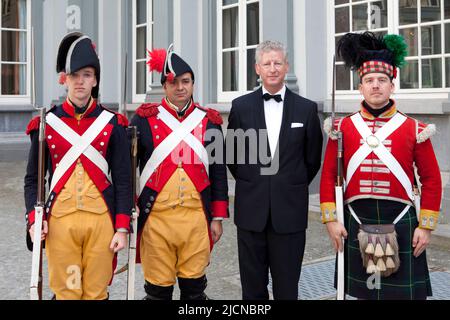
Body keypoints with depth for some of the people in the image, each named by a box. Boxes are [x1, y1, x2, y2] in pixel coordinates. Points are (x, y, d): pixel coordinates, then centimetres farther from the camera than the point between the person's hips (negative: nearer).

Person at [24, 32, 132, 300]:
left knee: (97, 292, 8)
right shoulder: (46, 124, 4)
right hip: (60, 220, 0)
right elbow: (33, 178, 7)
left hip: (101, 220, 0)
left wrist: (122, 227, -4)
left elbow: (123, 180, 2)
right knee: (66, 292, 7)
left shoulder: (112, 124, 2)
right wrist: (34, 218, -7)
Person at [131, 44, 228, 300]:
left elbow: (219, 172, 9)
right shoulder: (144, 119, 1)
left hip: (197, 216, 2)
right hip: (156, 217, -1)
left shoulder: (210, 122, 7)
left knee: (195, 286, 9)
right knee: (158, 288, 7)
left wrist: (218, 217, 6)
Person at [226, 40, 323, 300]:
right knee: (253, 288, 11)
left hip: (290, 212, -1)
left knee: (287, 289, 8)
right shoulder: (241, 106, 2)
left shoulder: (306, 108, 1)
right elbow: (232, 154, 11)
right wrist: (250, 184, 9)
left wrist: (292, 188, 9)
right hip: (251, 210, 1)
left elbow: (313, 159, 9)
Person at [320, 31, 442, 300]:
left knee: (405, 292, 5)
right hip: (357, 222, 1)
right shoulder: (343, 128, 2)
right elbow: (329, 177, 3)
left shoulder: (413, 129, -1)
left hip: (401, 222, -1)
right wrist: (330, 219, -3)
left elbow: (432, 181, 1)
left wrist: (426, 226, -3)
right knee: (362, 292, 14)